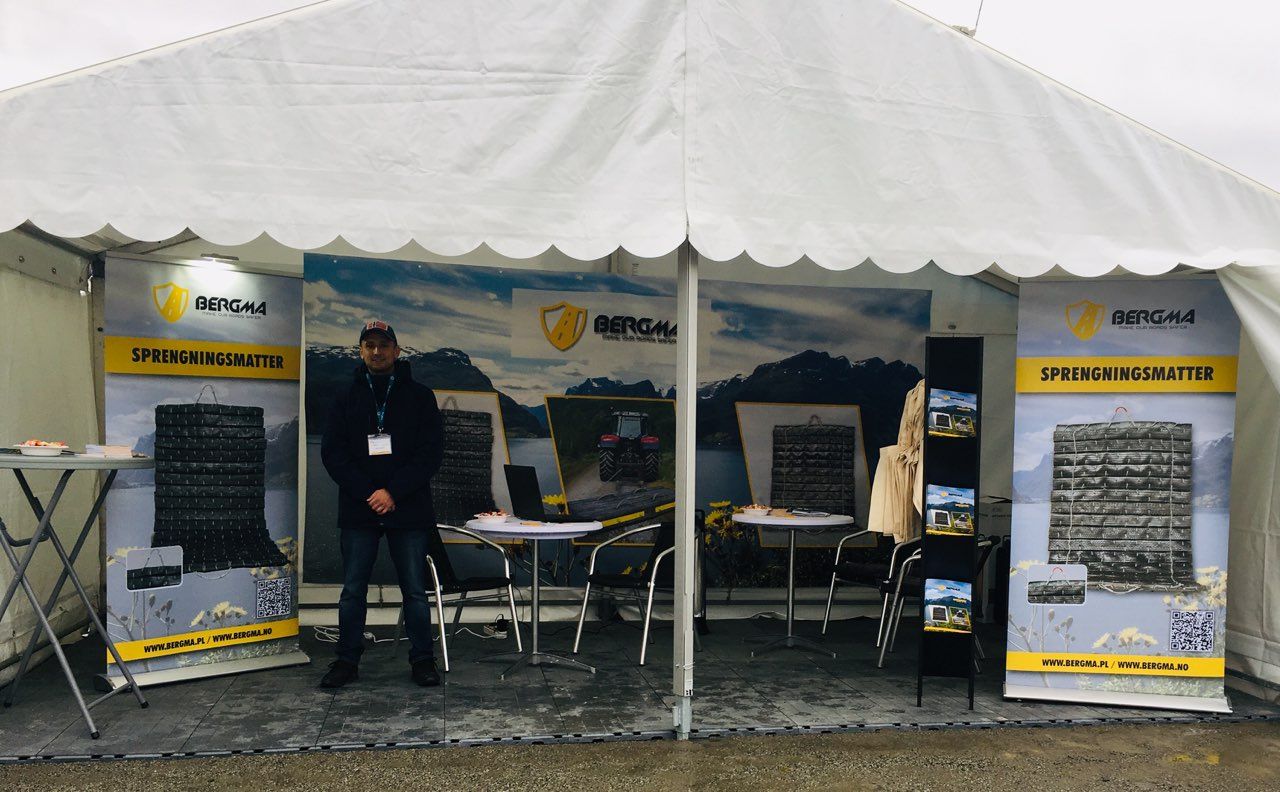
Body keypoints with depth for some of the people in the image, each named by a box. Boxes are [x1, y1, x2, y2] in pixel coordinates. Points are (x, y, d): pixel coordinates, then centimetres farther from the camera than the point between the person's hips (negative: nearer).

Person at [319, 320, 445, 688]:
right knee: (353, 590, 8)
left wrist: (393, 492, -13)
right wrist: (367, 493, -11)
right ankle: (347, 660, 20)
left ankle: (422, 660, 16)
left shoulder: (419, 396, 3)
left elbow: (431, 452, -3)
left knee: (415, 590, 5)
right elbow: (332, 453, 1)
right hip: (358, 511, 2)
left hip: (408, 510, -1)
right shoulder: (347, 398, 8)